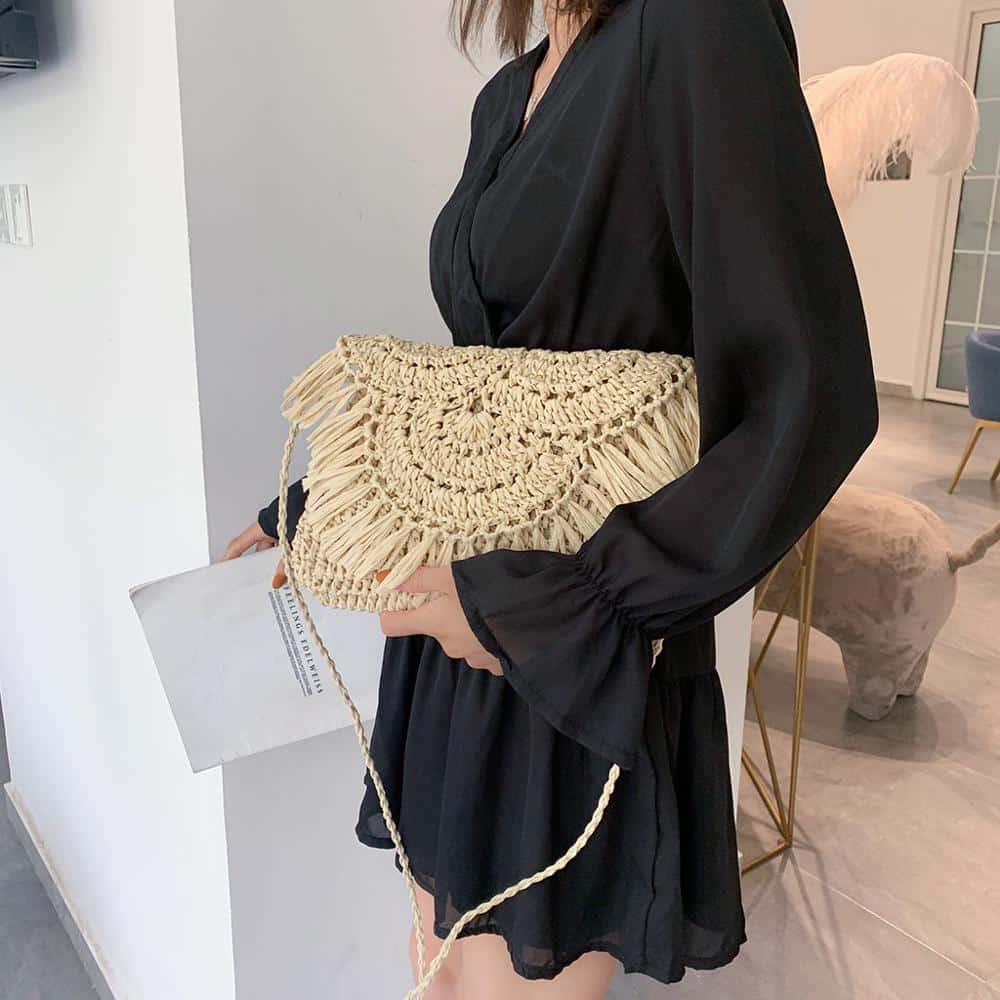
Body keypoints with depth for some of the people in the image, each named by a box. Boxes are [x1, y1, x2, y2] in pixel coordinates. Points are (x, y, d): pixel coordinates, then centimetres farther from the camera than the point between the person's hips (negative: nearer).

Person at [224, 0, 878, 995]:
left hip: (582, 671, -7)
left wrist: (554, 606, -21)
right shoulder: (508, 96, 11)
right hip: (464, 625, 8)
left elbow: (811, 403, -20)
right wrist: (313, 512, 18)